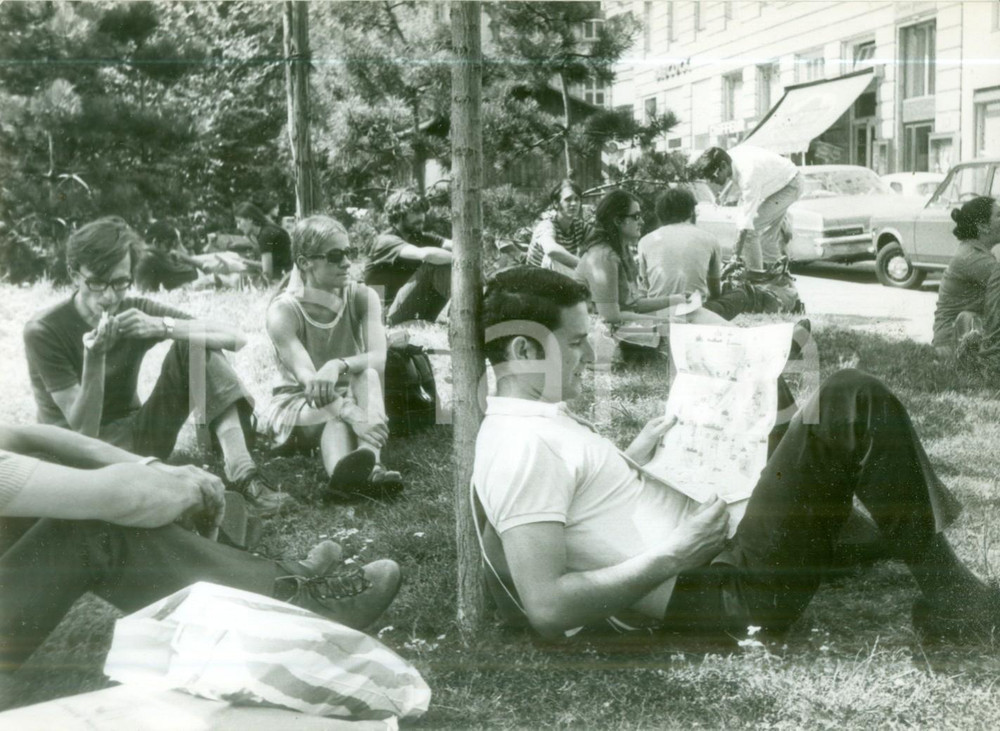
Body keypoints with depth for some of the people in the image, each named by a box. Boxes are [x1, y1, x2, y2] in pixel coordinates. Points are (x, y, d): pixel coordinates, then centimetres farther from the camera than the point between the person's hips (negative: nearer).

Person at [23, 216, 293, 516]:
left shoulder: (137, 312, -4)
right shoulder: (44, 331, -14)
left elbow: (235, 337, -14)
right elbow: (84, 430, -18)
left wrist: (161, 326, -29)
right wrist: (94, 358, -32)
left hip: (137, 438, 4)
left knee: (195, 345, -14)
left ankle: (244, 475, -28)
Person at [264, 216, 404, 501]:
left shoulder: (362, 298, -10)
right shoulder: (284, 309, -19)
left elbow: (378, 358, -26)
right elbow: (306, 376, -32)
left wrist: (338, 366, -47)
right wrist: (351, 413, -49)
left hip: (347, 395, 3)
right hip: (296, 407, -3)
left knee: (368, 374, -30)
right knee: (336, 414, -36)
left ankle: (369, 462, -53)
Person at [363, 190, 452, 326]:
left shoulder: (418, 237, 9)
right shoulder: (387, 241, -16)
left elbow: (449, 244, -7)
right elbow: (426, 254, -34)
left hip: (414, 315, 8)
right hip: (387, 316, -8)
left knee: (445, 268, -12)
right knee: (430, 266, -24)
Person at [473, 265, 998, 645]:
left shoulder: (532, 422, 13)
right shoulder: (523, 448, -18)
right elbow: (546, 609, -25)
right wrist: (673, 556, -21)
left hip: (718, 566, 10)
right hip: (733, 599, -10)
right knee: (853, 400, -13)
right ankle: (952, 603, -3)